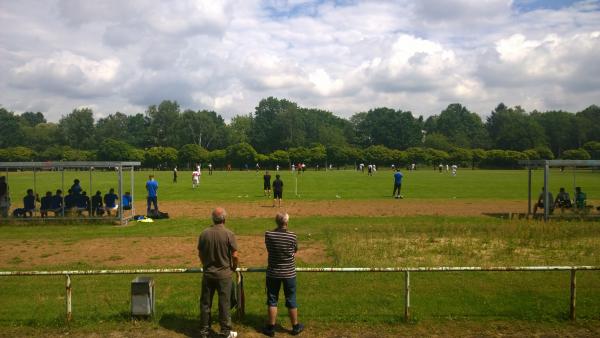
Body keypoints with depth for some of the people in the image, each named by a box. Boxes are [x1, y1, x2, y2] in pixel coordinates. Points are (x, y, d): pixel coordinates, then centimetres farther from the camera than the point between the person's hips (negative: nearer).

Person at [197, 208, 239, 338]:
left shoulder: (204, 233, -4)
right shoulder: (229, 234, -14)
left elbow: (200, 254, 5)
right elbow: (235, 255, -12)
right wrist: (234, 268, 7)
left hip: (207, 273, 3)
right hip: (224, 274, -3)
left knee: (205, 303, 13)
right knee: (224, 303, 7)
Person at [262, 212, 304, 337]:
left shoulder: (268, 235, -13)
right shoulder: (292, 236, -14)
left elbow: (269, 250, 1)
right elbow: (295, 251, 2)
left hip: (273, 273, 1)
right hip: (289, 273, 0)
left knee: (272, 300, 12)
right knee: (291, 301, 13)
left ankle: (271, 328, 21)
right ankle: (295, 327, 26)